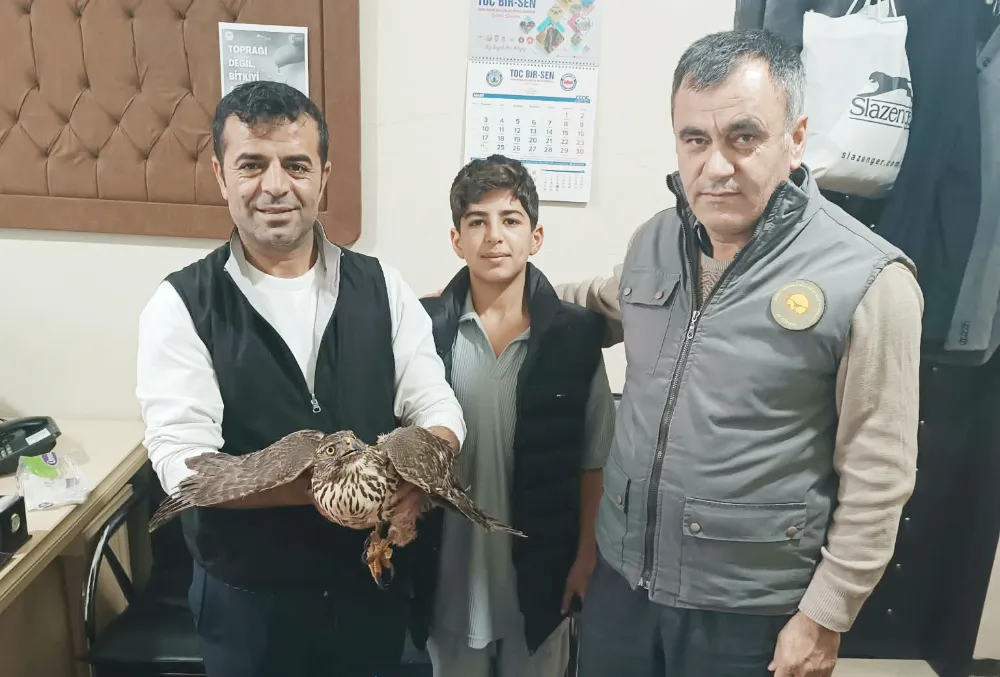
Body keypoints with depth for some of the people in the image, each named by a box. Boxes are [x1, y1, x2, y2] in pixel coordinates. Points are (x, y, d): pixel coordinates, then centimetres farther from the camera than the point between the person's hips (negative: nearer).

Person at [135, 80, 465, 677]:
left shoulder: (382, 287, -5)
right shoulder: (182, 305, -12)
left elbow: (439, 410, -7)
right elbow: (184, 465, -19)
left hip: (374, 586, 2)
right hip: (247, 602, -2)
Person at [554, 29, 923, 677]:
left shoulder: (868, 279, -16)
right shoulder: (655, 241, -1)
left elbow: (877, 476, -12)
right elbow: (601, 305, 20)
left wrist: (824, 616, -9)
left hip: (747, 611, -4)